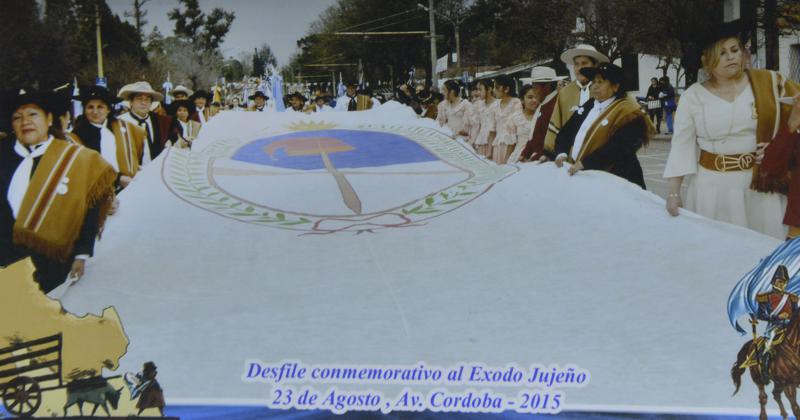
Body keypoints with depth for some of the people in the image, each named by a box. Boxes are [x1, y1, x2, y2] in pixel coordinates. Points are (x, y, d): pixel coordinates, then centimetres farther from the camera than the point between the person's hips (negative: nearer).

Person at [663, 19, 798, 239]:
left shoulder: (769, 83, -1)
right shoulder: (693, 96, -1)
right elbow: (682, 147, -2)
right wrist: (674, 192, -7)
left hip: (761, 181, 0)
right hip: (713, 184, 0)